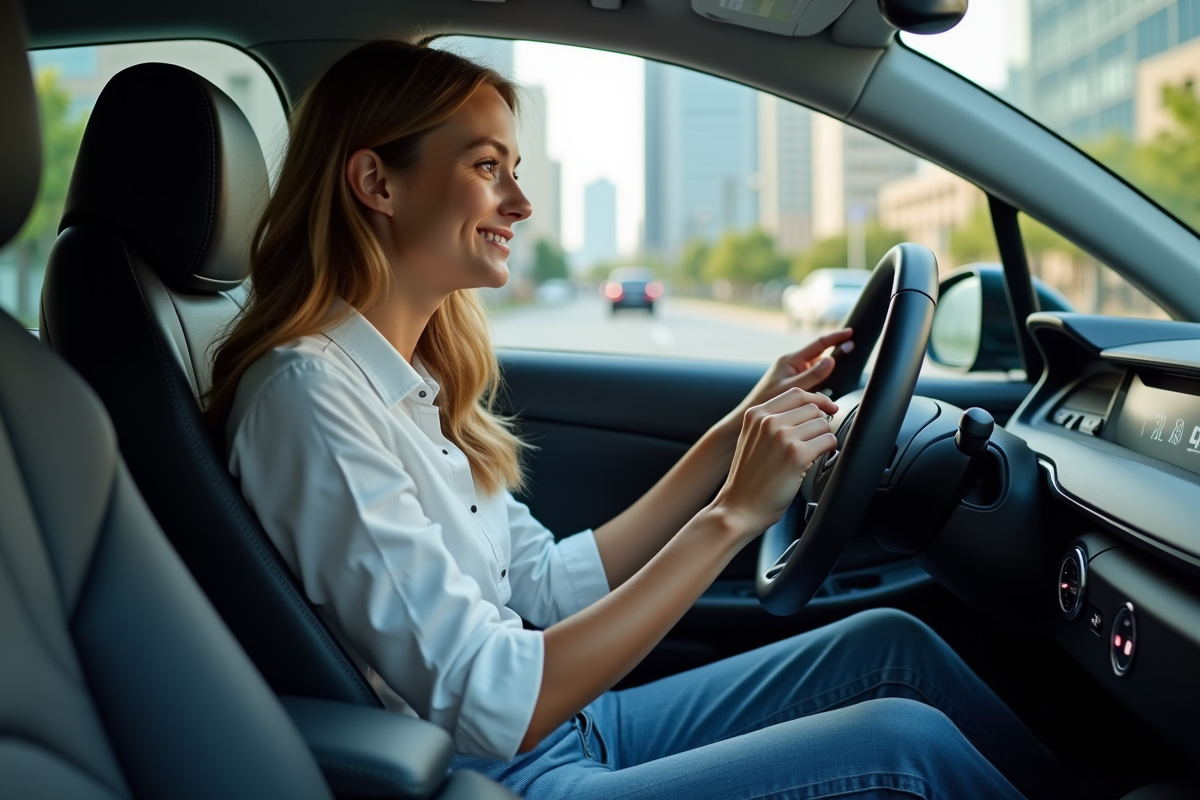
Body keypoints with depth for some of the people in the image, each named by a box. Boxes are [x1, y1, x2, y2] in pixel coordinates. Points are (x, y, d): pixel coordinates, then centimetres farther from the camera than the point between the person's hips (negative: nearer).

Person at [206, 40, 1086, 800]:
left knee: (892, 642, 4)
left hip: (569, 727, 9)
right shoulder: (310, 392, -21)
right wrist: (732, 514, -24)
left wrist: (732, 439, 5)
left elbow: (550, 590, 9)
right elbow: (493, 709, -26)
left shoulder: (412, 378, 8)